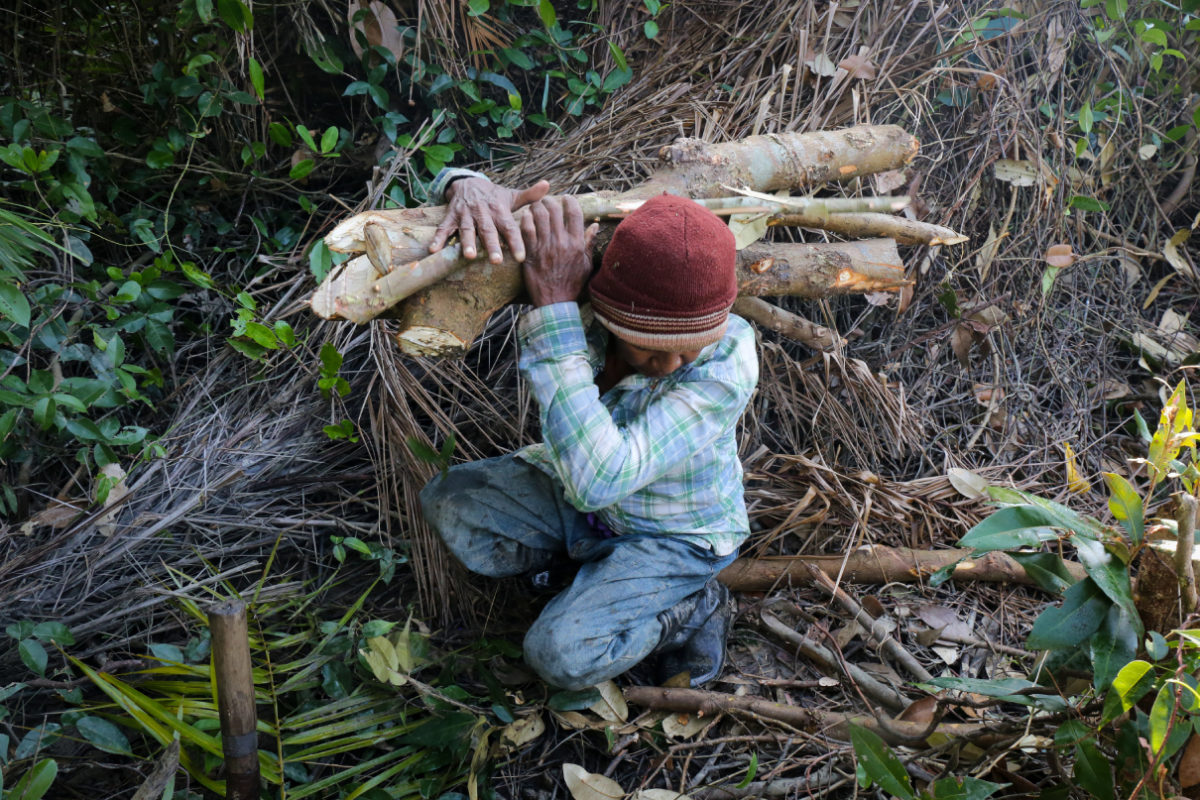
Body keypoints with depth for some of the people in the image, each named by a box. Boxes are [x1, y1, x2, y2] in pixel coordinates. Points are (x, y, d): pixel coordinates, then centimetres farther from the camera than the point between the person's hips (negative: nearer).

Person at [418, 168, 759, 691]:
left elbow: (598, 480, -47)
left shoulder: (727, 364, -38)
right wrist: (472, 187, -43)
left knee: (562, 657, -21)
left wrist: (554, 308, -50)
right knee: (449, 504, -12)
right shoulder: (570, 269, -26)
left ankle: (693, 607, 5)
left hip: (674, 534, -5)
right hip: (583, 499, 5)